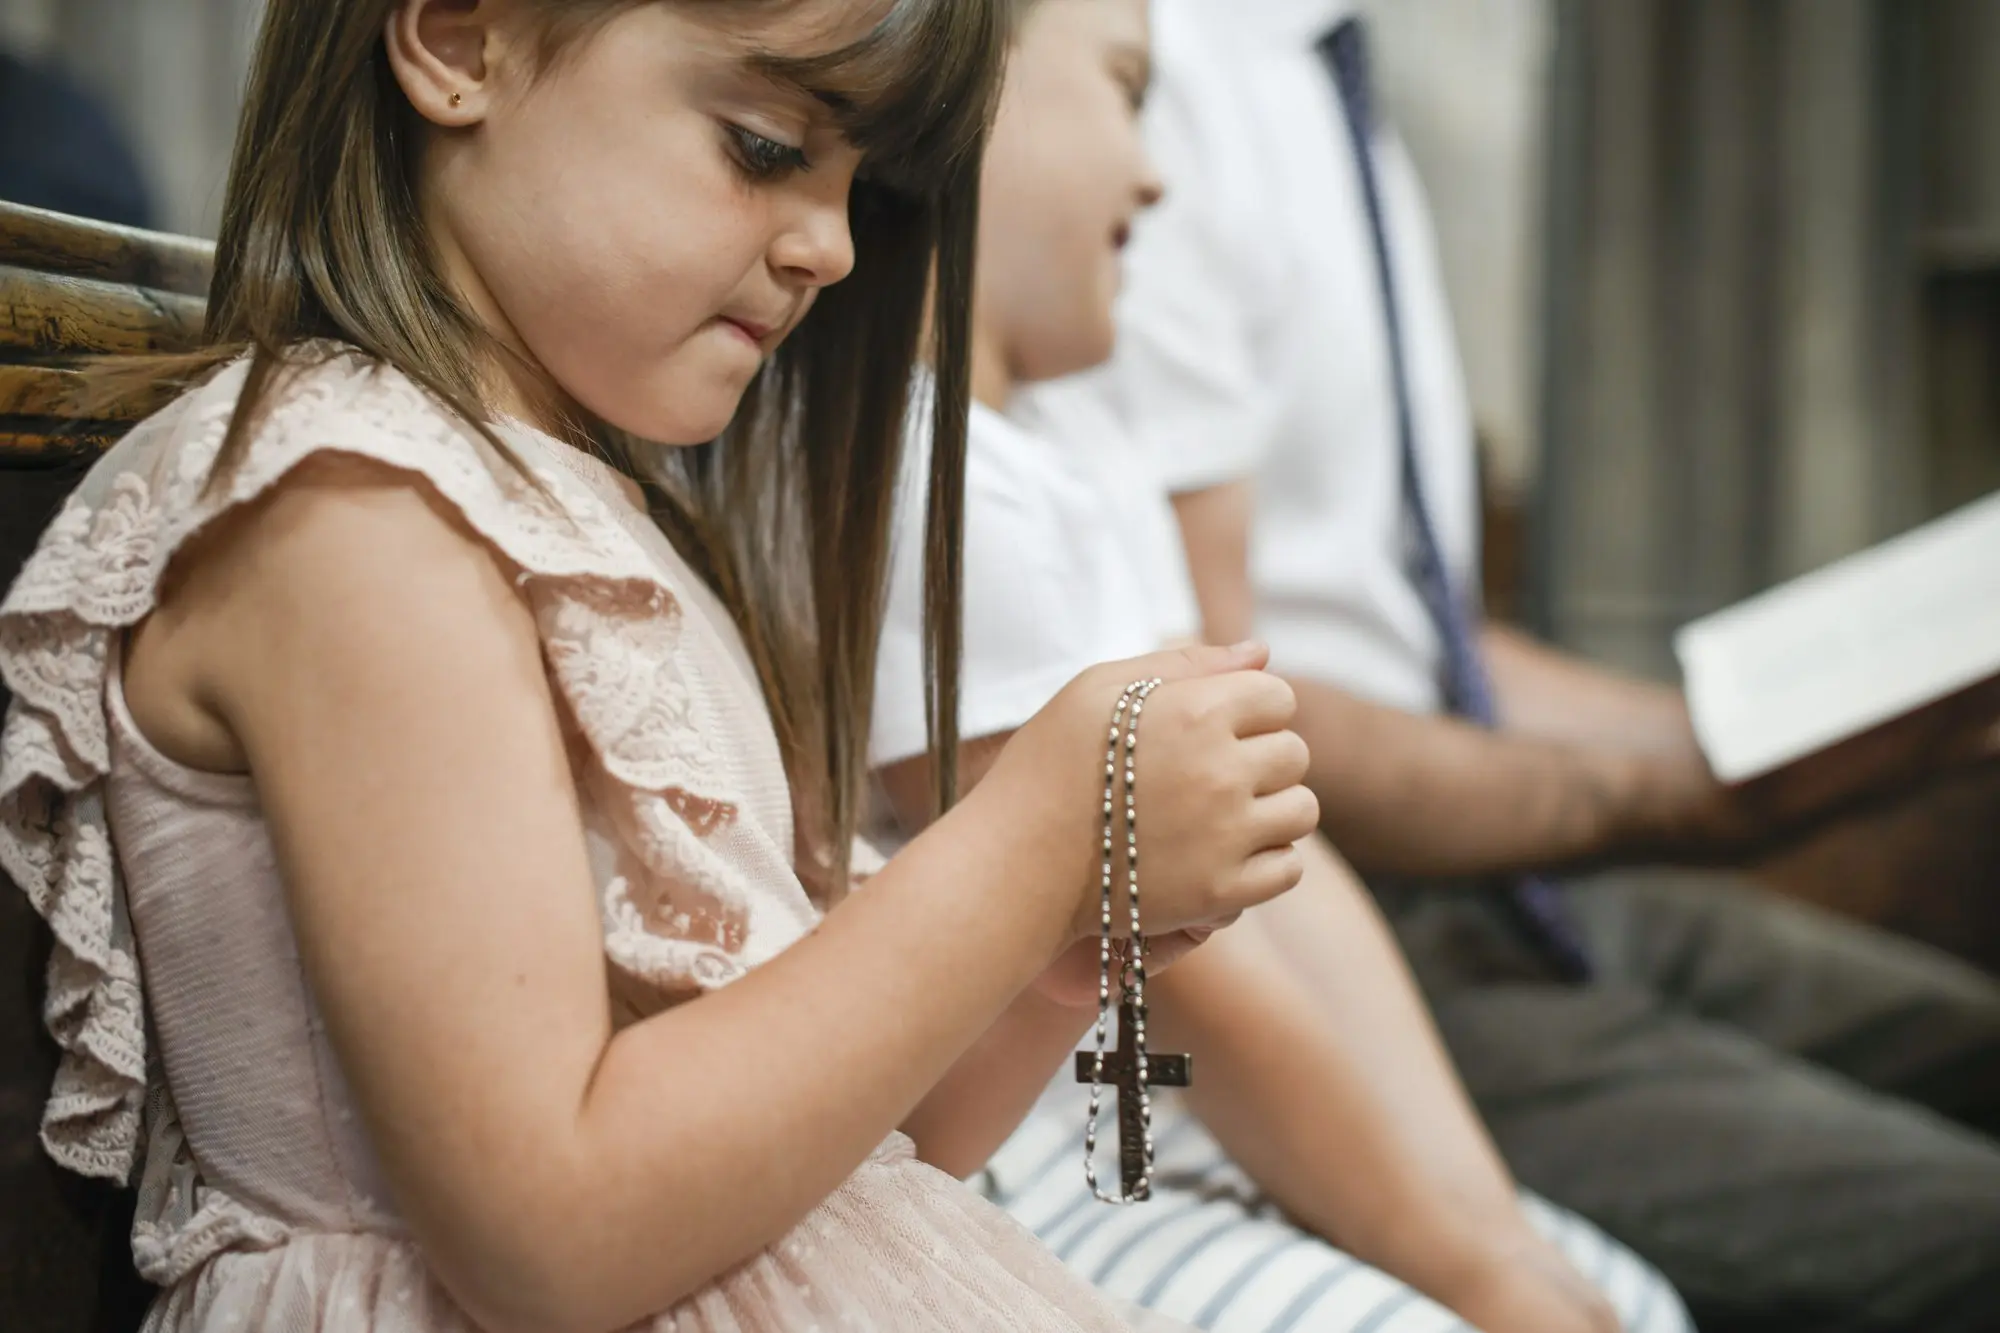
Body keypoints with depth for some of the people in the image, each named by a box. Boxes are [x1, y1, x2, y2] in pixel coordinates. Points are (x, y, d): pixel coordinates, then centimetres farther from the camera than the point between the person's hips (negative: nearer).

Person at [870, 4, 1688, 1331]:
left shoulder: (1096, 473, 13)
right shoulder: (932, 487, -20)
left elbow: (1283, 883, 5)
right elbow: (1181, 984, -20)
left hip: (1183, 1128, 10)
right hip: (1037, 1192, -10)